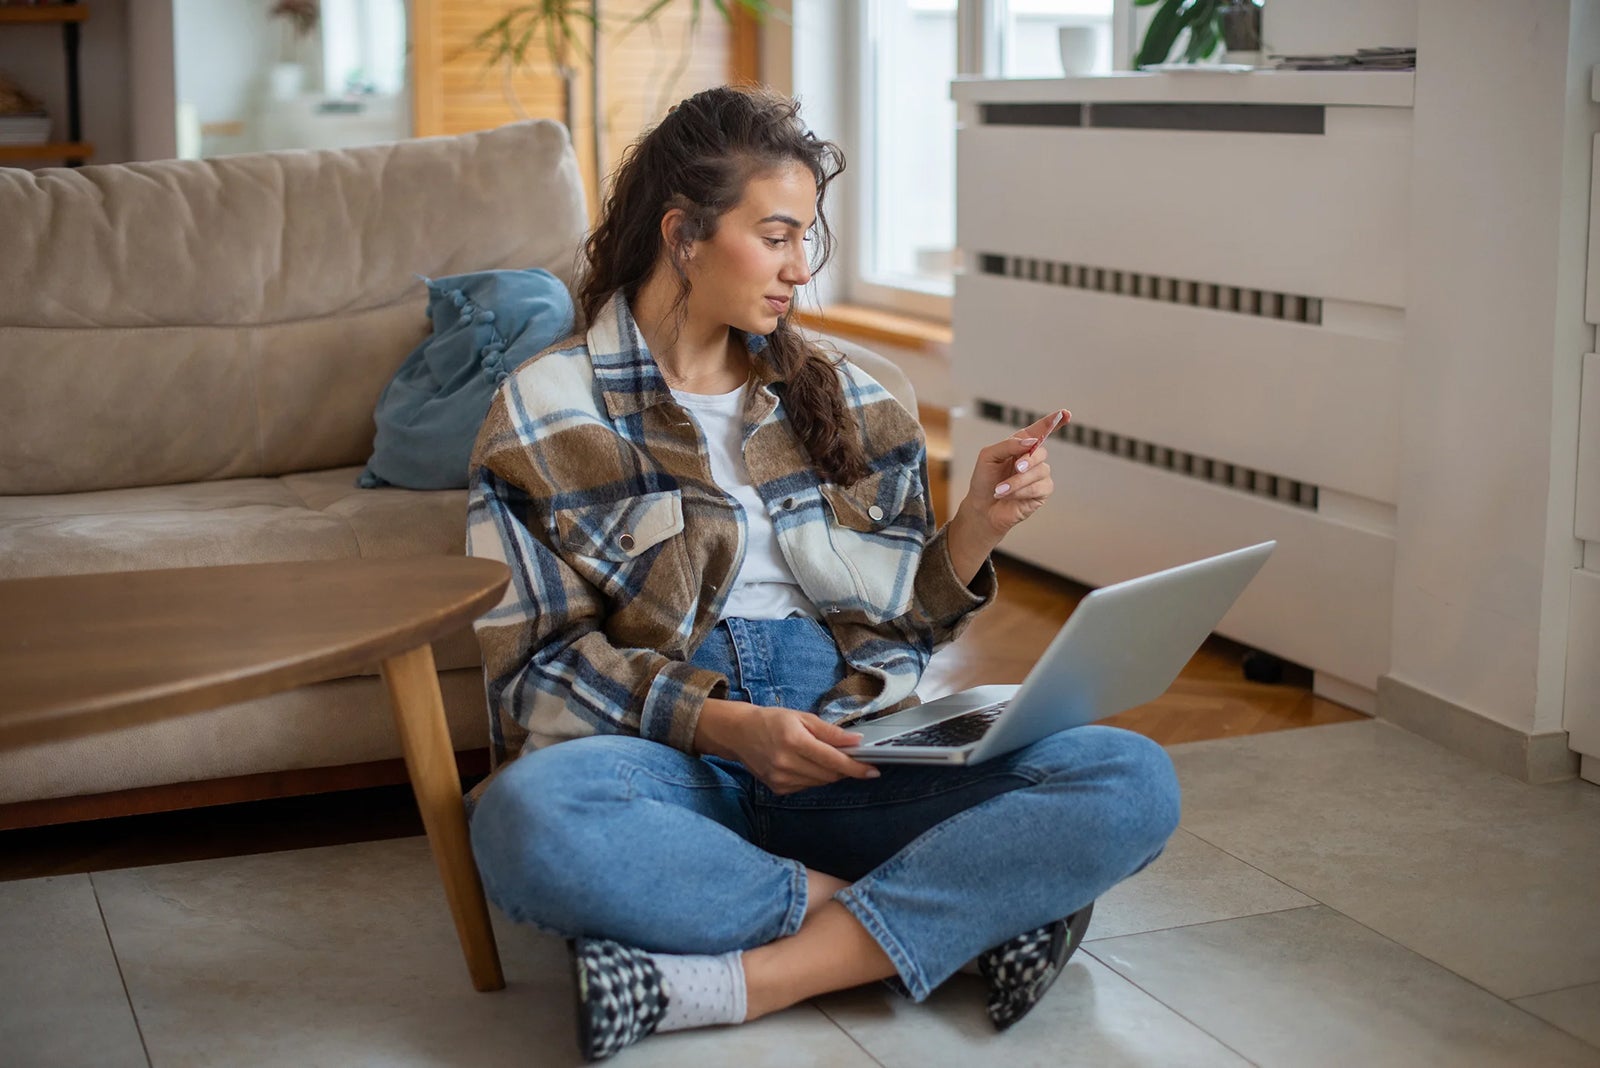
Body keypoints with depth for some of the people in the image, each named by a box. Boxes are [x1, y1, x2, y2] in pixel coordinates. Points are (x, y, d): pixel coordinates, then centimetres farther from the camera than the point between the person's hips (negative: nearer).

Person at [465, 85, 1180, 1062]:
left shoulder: (848, 398, 17)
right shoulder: (546, 414, 5)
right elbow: (534, 669, -2)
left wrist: (976, 529, -1)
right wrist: (719, 724, -16)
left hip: (852, 753, 3)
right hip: (672, 767, -3)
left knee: (1133, 781, -21)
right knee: (528, 816, -39)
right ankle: (957, 919, -24)